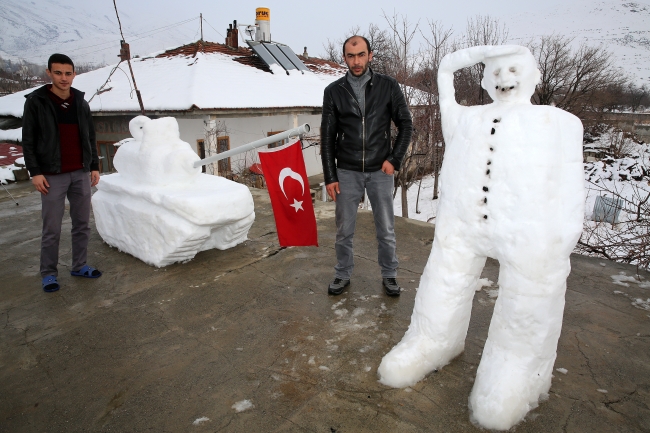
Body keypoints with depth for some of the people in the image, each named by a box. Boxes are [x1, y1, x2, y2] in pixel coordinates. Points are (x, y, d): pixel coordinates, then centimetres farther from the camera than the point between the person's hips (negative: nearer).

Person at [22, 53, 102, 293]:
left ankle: (79, 266, 22)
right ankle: (48, 273, 15)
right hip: (53, 175, -4)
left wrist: (94, 166, 9)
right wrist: (35, 172, -9)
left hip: (81, 173, 4)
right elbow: (28, 140, -2)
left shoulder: (81, 103, 9)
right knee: (52, 229, 1)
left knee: (82, 224, 9)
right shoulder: (35, 102, -2)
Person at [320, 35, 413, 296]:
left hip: (380, 171, 0)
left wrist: (394, 159, -4)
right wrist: (330, 176, -2)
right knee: (344, 230, 9)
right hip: (347, 172, 1)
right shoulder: (334, 91, 0)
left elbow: (405, 124, 6)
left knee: (386, 230, 8)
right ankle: (343, 274, 29)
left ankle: (389, 275, 28)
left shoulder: (388, 86, 0)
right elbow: (327, 137, 1)